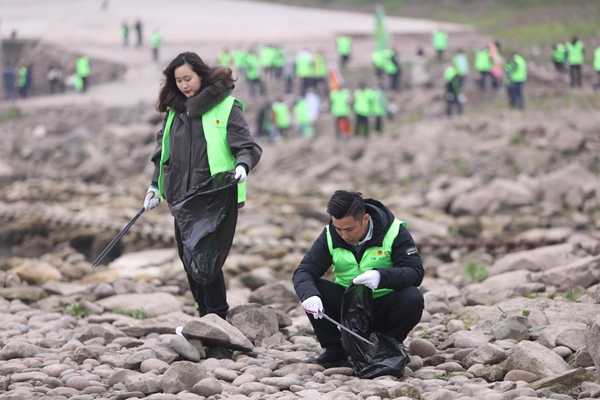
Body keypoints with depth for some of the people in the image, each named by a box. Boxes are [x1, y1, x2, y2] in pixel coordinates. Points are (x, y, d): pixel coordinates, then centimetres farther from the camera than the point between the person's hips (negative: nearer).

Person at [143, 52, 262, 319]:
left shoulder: (226, 107, -4)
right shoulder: (174, 109, 13)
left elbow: (248, 146, -5)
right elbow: (163, 150, 23)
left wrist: (242, 165, -25)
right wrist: (155, 186, 20)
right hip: (181, 197, 6)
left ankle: (218, 318, -2)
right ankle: (205, 316, 19)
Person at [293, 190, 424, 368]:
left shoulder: (394, 232, -16)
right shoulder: (330, 236, -9)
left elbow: (416, 272, -24)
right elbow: (304, 272, -14)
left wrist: (381, 276, -44)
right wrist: (309, 295, -38)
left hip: (383, 308, -2)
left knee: (412, 298, -33)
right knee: (310, 290, -22)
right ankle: (334, 351, -5)